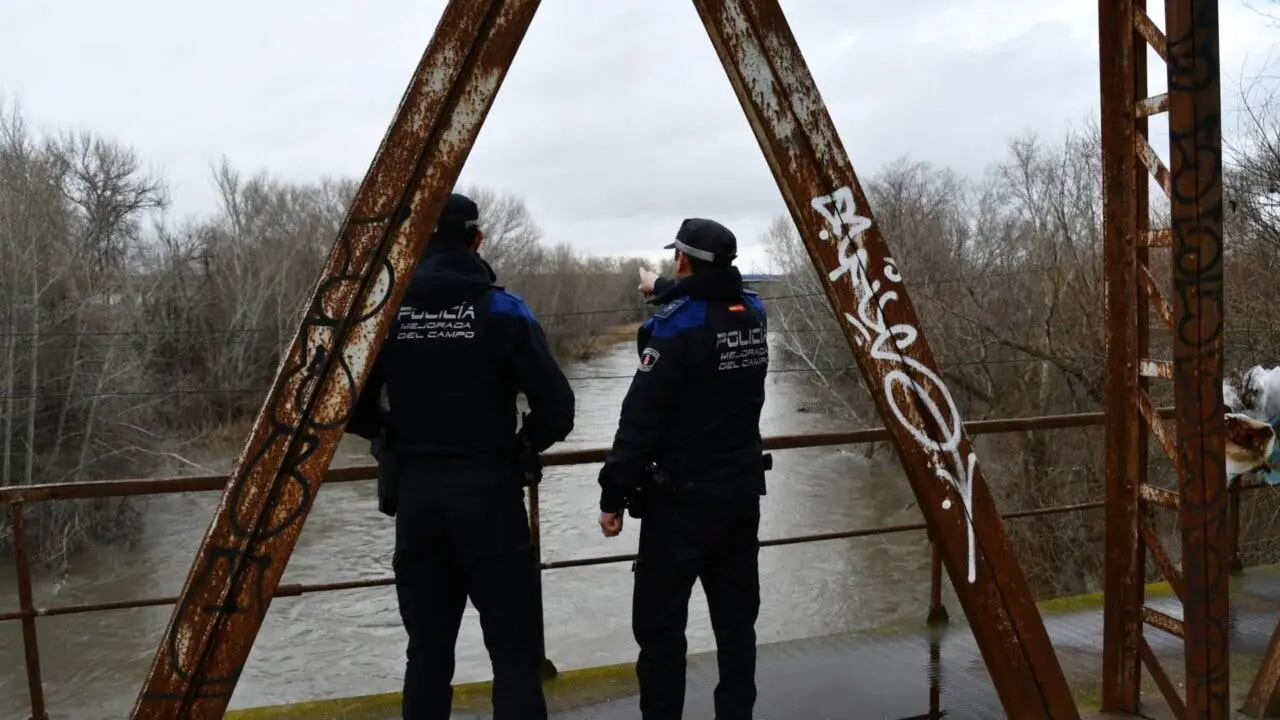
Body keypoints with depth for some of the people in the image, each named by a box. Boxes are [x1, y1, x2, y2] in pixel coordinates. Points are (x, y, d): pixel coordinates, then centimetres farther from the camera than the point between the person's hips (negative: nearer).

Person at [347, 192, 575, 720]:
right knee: (515, 647, 4)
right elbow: (557, 408, -12)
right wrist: (522, 446, 6)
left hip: (415, 491, 4)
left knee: (427, 646, 15)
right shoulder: (502, 311, -8)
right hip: (488, 490, -3)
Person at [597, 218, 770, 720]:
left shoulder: (676, 324, -15)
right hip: (743, 491, 7)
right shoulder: (752, 314, 6)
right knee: (736, 616, 15)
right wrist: (662, 292, 48)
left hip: (683, 497, -7)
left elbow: (640, 420, -18)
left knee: (660, 621, 3)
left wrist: (613, 494, -11)